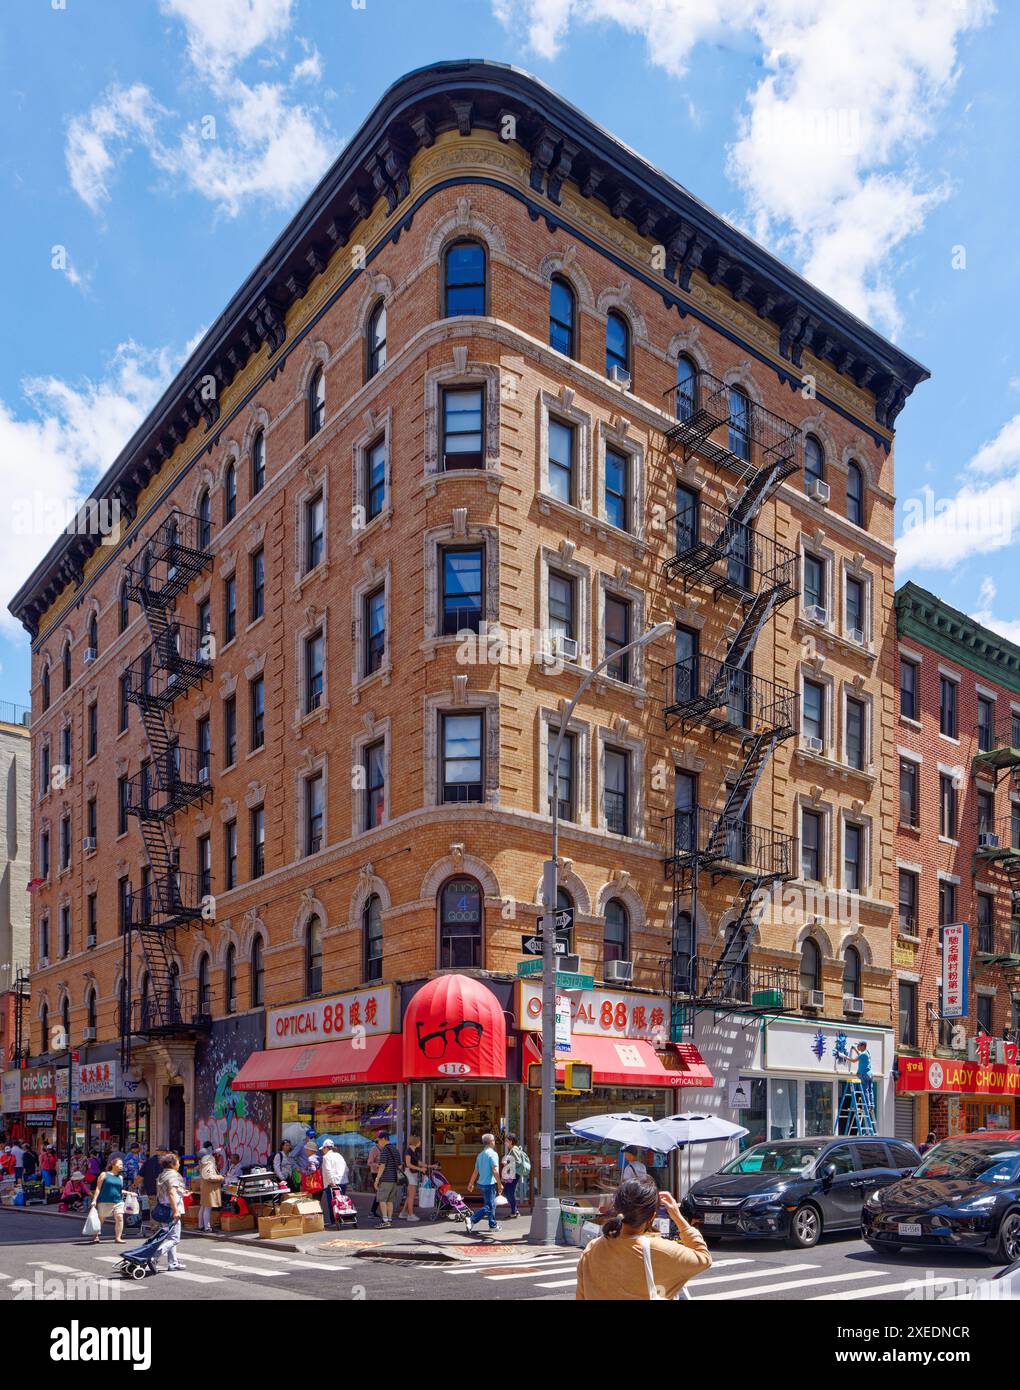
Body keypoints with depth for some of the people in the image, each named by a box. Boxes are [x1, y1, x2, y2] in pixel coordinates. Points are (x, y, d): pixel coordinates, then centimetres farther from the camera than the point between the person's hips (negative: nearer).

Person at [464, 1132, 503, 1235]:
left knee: (492, 1204, 19)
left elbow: (476, 1171, 15)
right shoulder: (493, 1154, -12)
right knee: (488, 1207, -7)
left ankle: (493, 1225, 23)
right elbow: (495, 1171, -19)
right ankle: (471, 1220, -19)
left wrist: (471, 1184, 21)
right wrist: (500, 1184, -14)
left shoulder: (480, 1154, 12)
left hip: (481, 1183, 9)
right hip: (489, 1184, -9)